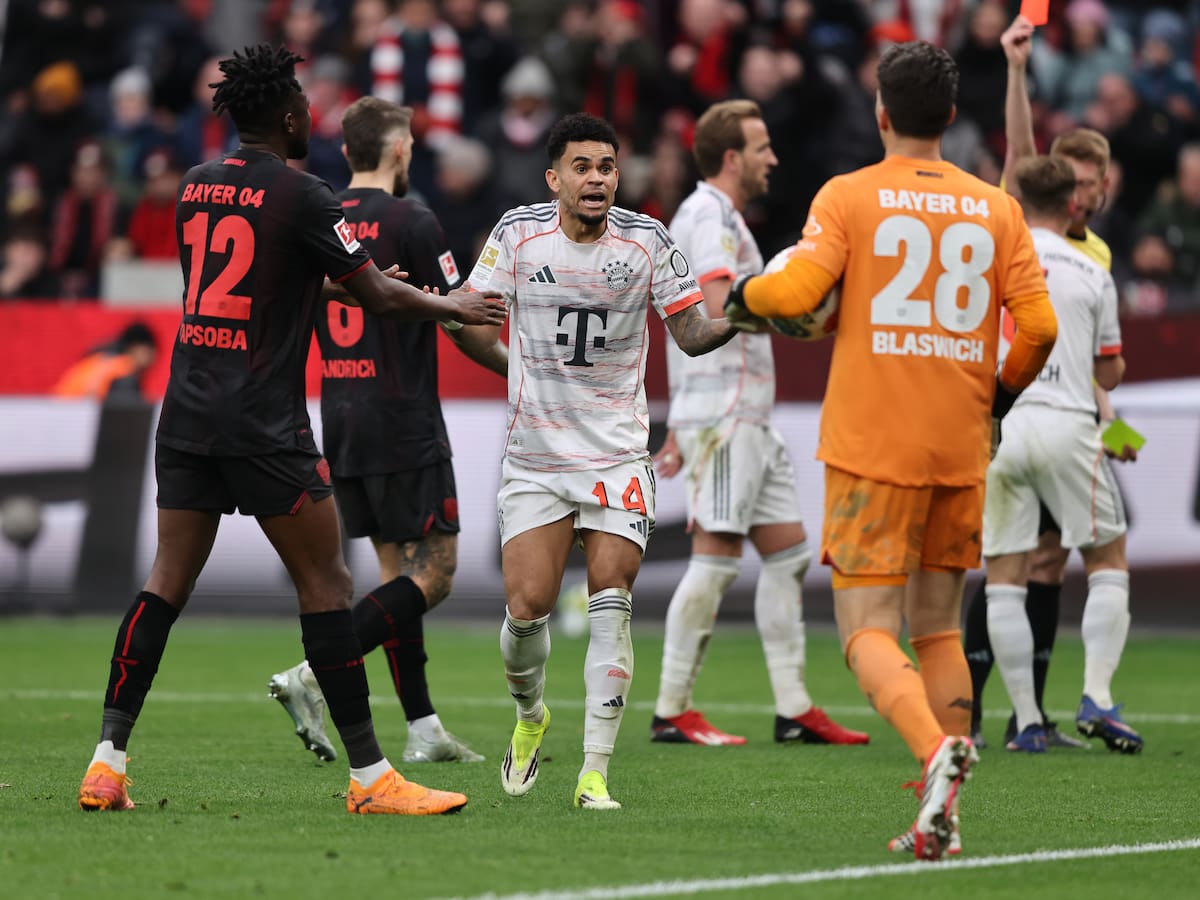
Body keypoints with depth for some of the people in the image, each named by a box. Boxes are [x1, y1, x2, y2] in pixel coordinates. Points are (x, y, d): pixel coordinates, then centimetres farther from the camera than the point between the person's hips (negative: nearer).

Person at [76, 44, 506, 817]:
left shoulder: (196, 187, 11)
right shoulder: (301, 197, -10)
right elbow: (379, 295, -5)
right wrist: (453, 308, 12)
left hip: (187, 412, 6)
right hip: (264, 424, -6)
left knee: (168, 580, 8)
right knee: (326, 582, -1)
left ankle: (108, 761, 2)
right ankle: (370, 776, -1)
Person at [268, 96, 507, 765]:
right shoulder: (411, 222, -11)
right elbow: (463, 325, -7)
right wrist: (516, 367, 7)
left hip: (341, 427, 7)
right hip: (404, 429, -7)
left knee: (399, 571, 12)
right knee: (434, 574, -3)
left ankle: (424, 728, 10)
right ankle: (313, 677, -17)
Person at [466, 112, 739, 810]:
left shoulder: (647, 241, -3)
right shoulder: (519, 232, -3)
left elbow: (692, 334, 0)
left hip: (617, 453, 0)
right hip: (534, 456, 0)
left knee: (610, 607, -12)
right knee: (527, 609, -7)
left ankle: (596, 773, -7)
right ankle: (531, 716, 26)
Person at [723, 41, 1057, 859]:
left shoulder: (849, 196, -3)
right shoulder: (995, 208, 6)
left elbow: (796, 291, -14)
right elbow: (1039, 326, 1)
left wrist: (745, 293, 8)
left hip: (873, 449, -4)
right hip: (962, 450, 4)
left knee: (867, 629, -4)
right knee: (939, 629, 13)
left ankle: (937, 750, -32)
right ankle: (942, 818, 5)